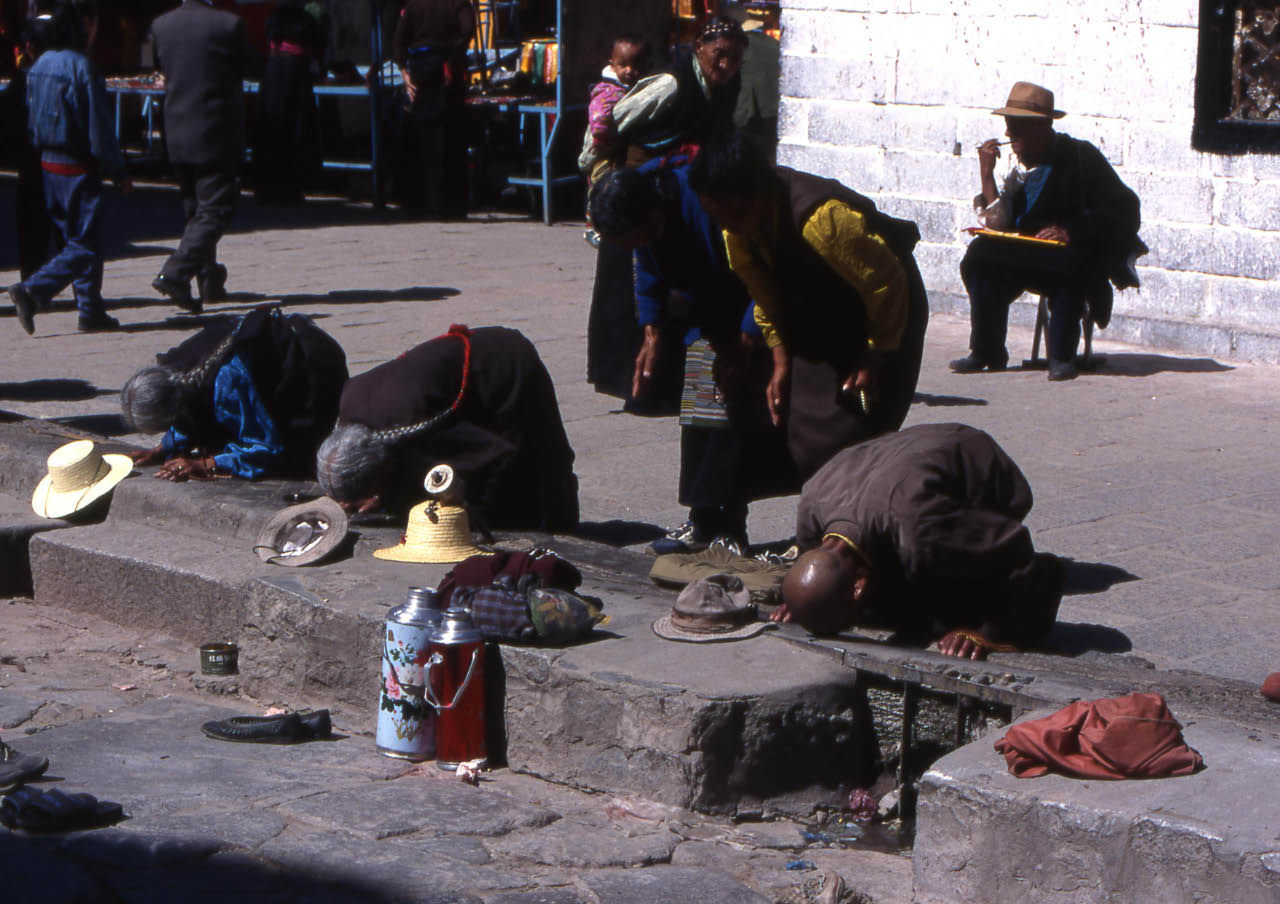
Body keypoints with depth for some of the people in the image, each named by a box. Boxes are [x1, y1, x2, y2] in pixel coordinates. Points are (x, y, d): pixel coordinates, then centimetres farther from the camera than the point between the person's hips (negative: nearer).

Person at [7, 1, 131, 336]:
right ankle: (33, 290, -18)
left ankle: (91, 311, 16)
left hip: (48, 165, 8)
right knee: (84, 245, -4)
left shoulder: (38, 67, 7)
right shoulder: (80, 66, -16)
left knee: (75, 239, 15)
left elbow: (31, 122, 13)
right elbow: (99, 125, -15)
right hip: (78, 168, -8)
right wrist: (118, 172, -9)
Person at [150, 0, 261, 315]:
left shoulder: (160, 25, 0)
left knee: (196, 209, 18)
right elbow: (253, 67, -2)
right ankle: (175, 274, -18)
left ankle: (210, 280, 25)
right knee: (214, 210, -2)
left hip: (177, 135, 6)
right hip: (216, 135, -6)